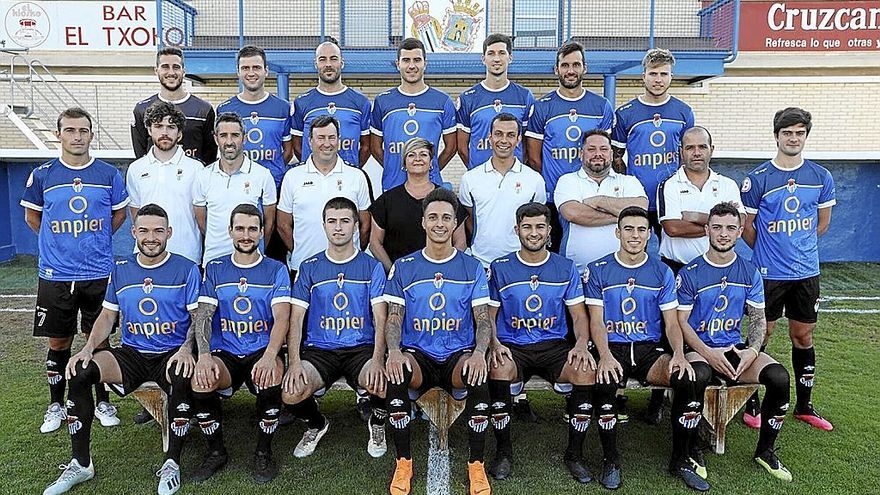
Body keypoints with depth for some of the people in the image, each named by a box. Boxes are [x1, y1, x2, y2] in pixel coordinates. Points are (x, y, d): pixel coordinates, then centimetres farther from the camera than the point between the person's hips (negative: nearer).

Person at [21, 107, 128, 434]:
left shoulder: (109, 174, 0)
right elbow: (31, 216, 13)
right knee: (59, 342, 11)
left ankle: (103, 402, 24)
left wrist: (94, 242, 8)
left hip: (99, 274, 0)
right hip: (55, 275, 1)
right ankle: (56, 405, 27)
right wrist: (60, 243, 8)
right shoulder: (42, 175, 1)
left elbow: (119, 213, 13)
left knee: (99, 339, 9)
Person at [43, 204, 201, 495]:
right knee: (79, 372, -20)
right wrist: (88, 348, -6)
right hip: (131, 354, 4)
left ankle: (172, 463, -17)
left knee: (183, 378, -37)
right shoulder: (120, 270, 10)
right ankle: (80, 464, -4)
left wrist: (186, 349, -23)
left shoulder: (186, 270, -2)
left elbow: (198, 317, -5)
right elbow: (107, 316, 12)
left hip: (172, 354, -4)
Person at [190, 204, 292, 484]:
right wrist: (204, 355, -19)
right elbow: (203, 316, 2)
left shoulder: (276, 270, 5)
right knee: (200, 382, -29)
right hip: (224, 352, 2)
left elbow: (282, 318, -8)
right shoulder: (215, 269, 11)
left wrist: (269, 357, -28)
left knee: (270, 377, -34)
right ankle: (216, 452, -1)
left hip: (262, 351, -2)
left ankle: (264, 452, -8)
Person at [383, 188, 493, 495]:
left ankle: (476, 465, -14)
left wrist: (479, 352, -19)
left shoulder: (472, 268, 8)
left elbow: (483, 318, 2)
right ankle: (403, 464, -14)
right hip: (417, 354, 0)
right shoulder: (403, 268, 8)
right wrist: (394, 351, -19)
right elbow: (394, 317, 3)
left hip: (459, 354, 0)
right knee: (396, 373, -33)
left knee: (478, 376, -34)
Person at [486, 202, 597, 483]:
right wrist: (495, 344, -15)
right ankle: (503, 452, -11)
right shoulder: (500, 268, 4)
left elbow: (579, 315, 8)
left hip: (554, 346, 1)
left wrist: (581, 345, -13)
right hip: (512, 347, -1)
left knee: (587, 372, -28)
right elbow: (489, 315, 5)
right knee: (499, 370, -34)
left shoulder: (565, 268, 8)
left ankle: (574, 454, -6)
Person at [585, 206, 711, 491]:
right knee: (604, 381, -36)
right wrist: (605, 356, -21)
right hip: (611, 348, -2)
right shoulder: (598, 270, 5)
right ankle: (610, 461, -11)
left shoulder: (662, 272, 11)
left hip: (649, 350, 3)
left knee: (693, 376, -26)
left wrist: (679, 354, -15)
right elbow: (596, 321, -2)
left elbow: (671, 323, 6)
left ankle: (680, 460, -5)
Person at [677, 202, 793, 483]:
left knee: (779, 377, -23)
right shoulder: (690, 273, -3)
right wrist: (708, 353, -18)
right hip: (699, 349, -4)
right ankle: (693, 451, -10)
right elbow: (681, 322, -5)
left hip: (736, 349, 4)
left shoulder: (749, 273, 9)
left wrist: (752, 350, -9)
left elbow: (758, 319, 11)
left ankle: (765, 451, 1)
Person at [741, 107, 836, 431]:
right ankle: (751, 404, 17)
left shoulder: (821, 177, 3)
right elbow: (746, 226, -1)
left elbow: (823, 222, 15)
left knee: (803, 337, 13)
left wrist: (799, 248, 13)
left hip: (807, 272, 4)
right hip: (768, 273, -3)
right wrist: (767, 252, 7)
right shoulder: (758, 178, -8)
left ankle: (804, 407, 27)